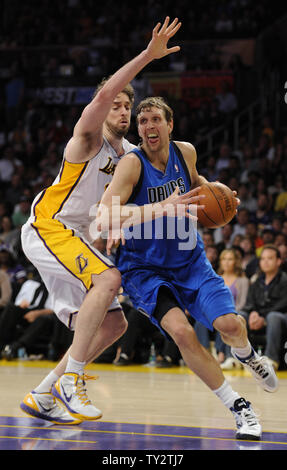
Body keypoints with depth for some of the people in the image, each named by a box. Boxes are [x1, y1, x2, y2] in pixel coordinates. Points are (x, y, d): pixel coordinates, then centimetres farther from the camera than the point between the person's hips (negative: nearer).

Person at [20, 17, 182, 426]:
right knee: (108, 279, -31)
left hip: (75, 238, 9)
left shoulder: (130, 154, 13)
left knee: (113, 323, 3)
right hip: (48, 227, -9)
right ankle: (71, 378, -28)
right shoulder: (90, 136, -9)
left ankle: (43, 396, 6)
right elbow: (105, 93, -29)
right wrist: (148, 55, -35)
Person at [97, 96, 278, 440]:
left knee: (230, 325, -14)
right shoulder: (132, 164, -21)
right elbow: (103, 219, -36)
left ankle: (246, 355, 26)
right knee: (181, 332, -27)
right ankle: (238, 407, -12)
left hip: (189, 261, 4)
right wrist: (162, 207, -45)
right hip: (144, 270, -4)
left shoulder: (185, 152, -5)